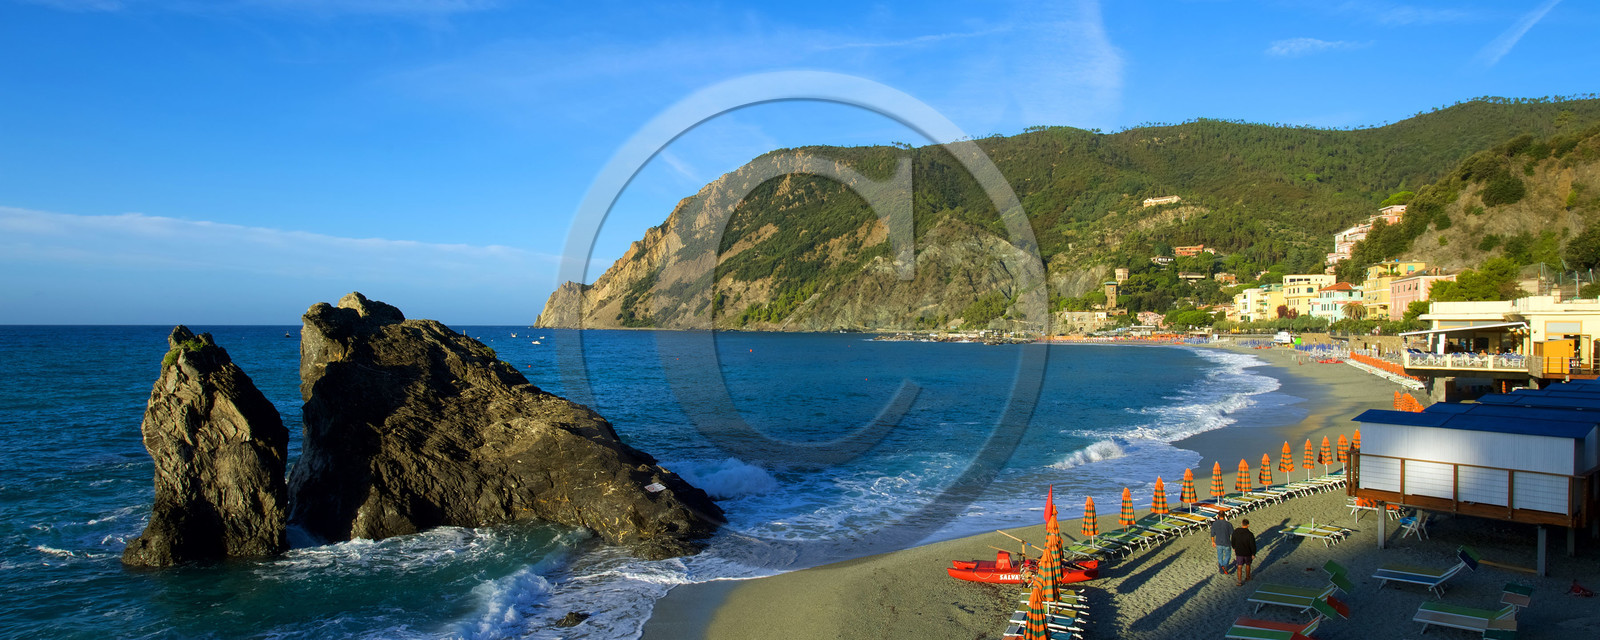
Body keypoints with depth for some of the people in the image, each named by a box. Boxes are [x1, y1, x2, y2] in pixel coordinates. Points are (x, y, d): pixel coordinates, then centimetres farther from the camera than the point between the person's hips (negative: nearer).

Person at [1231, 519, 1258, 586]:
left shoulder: (1236, 532, -12)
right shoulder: (1250, 534, -23)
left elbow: (1232, 541, 3)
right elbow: (1253, 545, -16)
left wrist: (1234, 548, 22)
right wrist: (1253, 554, -1)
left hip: (1239, 552, 1)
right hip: (1248, 553, -1)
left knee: (1239, 567, 8)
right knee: (1247, 565, 23)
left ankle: (1240, 581, 5)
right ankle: (1247, 577, 42)